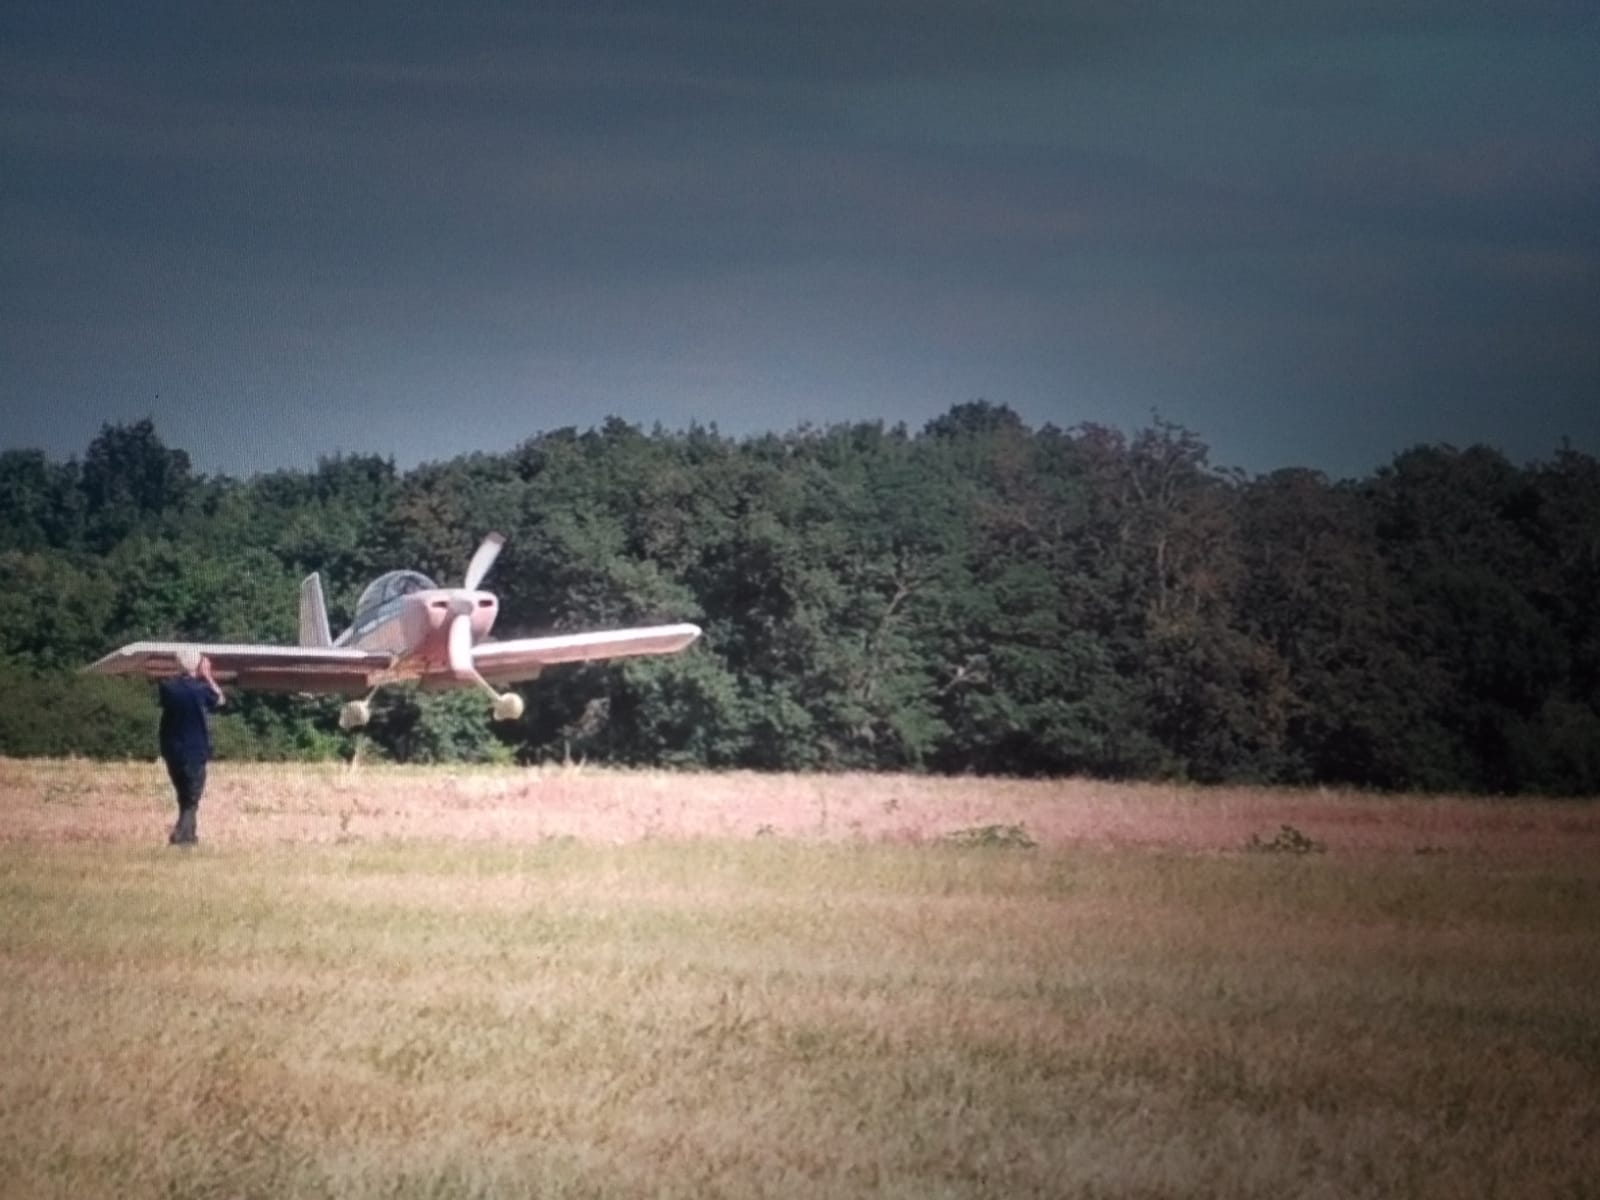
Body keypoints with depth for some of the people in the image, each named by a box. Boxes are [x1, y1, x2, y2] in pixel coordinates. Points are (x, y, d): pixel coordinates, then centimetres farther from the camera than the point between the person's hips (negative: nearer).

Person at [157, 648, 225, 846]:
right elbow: (220, 699, 4)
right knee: (191, 799, 1)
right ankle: (180, 834, -15)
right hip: (194, 751, -4)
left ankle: (188, 835, 26)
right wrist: (207, 676, 7)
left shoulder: (167, 686, -4)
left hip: (171, 750, 4)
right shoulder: (200, 688, -13)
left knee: (183, 795, 20)